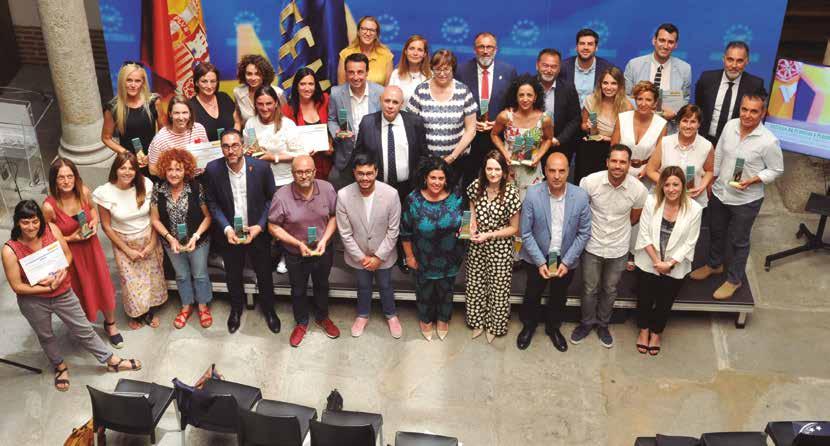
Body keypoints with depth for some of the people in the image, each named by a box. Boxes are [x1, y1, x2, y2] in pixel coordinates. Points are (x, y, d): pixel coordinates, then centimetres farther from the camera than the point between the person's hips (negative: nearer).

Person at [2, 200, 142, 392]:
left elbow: (67, 254, -3)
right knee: (46, 336, 23)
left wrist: (62, 271, -22)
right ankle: (60, 366, 50)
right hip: (34, 302, -1)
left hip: (63, 294, 1)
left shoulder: (51, 229, -17)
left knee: (84, 330, 14)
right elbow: (17, 286, -18)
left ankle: (111, 360, 32)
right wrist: (48, 288, -22)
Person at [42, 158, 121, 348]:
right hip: (69, 253, -3)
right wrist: (71, 238, -23)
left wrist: (94, 222, -11)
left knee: (103, 286, 15)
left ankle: (110, 324, 41)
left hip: (91, 247, 3)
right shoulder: (49, 206, -27)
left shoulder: (84, 192, -16)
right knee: (81, 291, 15)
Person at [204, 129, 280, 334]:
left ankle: (268, 309, 42)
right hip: (229, 232, 1)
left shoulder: (260, 167, -19)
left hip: (257, 231, -1)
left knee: (264, 273, 16)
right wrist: (226, 229, -16)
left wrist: (260, 226, -16)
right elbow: (212, 203, -5)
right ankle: (236, 308, 47)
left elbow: (271, 199, -7)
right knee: (233, 275, 20)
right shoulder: (213, 169, -16)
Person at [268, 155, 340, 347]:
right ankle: (301, 323, 45)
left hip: (323, 251, 2)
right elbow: (273, 227, -15)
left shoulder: (327, 189, -17)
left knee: (322, 286, 25)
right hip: (296, 255, -2)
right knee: (298, 290, 21)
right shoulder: (281, 196, -24)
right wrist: (298, 244, -23)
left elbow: (334, 216, -5)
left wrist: (324, 240, -18)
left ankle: (322, 318, 51)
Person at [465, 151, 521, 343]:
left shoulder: (511, 193, -21)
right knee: (475, 284, 17)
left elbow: (514, 228, -12)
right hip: (477, 246, 4)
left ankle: (494, 326, 34)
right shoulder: (477, 186, -10)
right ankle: (478, 322, 39)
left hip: (500, 248, -4)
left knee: (498, 288, 12)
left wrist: (488, 235, -19)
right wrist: (472, 227, -9)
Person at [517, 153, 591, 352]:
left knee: (559, 298, 22)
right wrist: (540, 262, -15)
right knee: (532, 295, 19)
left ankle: (553, 327, 47)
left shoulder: (580, 196, -18)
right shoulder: (532, 194, -21)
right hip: (537, 257, -1)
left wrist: (566, 262, -12)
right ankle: (528, 326, 45)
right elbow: (526, 233, -14)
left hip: (566, 258, 1)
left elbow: (584, 233, -9)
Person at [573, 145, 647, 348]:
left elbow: (634, 218, 1)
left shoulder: (639, 190, -20)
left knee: (610, 290, 21)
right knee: (589, 289, 17)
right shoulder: (590, 182, -22)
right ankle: (587, 323, 40)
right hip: (592, 246, -1)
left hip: (618, 249, 1)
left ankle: (602, 324, 43)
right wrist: (590, 230, 6)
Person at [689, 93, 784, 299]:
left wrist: (753, 180, -25)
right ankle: (714, 264, 51)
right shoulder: (730, 126, -10)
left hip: (746, 201, -5)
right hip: (719, 193, 5)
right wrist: (711, 180, 10)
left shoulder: (769, 141, -24)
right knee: (716, 232, 26)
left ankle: (735, 279, 34)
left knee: (739, 241, 13)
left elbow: (776, 170, -11)